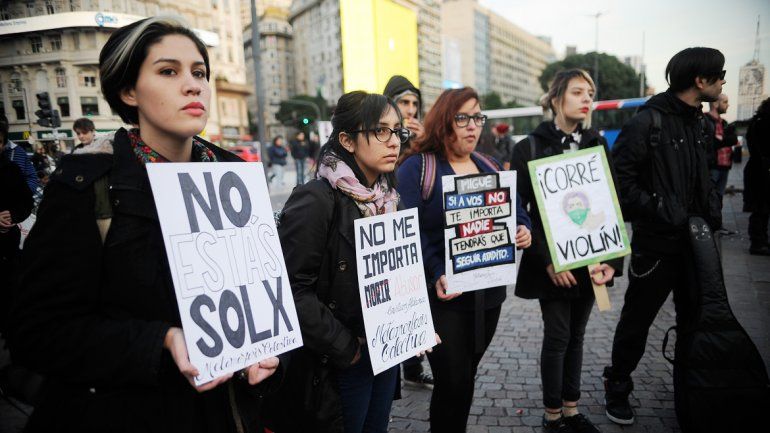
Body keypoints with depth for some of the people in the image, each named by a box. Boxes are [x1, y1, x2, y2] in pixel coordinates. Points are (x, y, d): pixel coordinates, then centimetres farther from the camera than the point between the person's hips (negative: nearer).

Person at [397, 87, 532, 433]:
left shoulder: (490, 167, 12)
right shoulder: (416, 168, -9)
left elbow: (516, 211, 16)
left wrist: (523, 229, -6)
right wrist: (436, 274, -28)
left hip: (489, 291, 6)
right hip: (443, 296, -6)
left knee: (465, 377, 20)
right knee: (453, 382, 0)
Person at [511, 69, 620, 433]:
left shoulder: (597, 144, 7)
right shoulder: (530, 148, -6)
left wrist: (611, 257, -6)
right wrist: (547, 260, -17)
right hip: (553, 262, -4)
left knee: (577, 334, 14)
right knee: (558, 336, 3)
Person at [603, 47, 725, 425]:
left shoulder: (698, 122, 10)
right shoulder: (648, 122, -15)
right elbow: (621, 181, -19)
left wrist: (712, 210, 5)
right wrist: (660, 210, -22)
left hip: (694, 240, 8)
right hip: (657, 243, -7)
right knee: (636, 322, 7)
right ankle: (617, 386, 27)